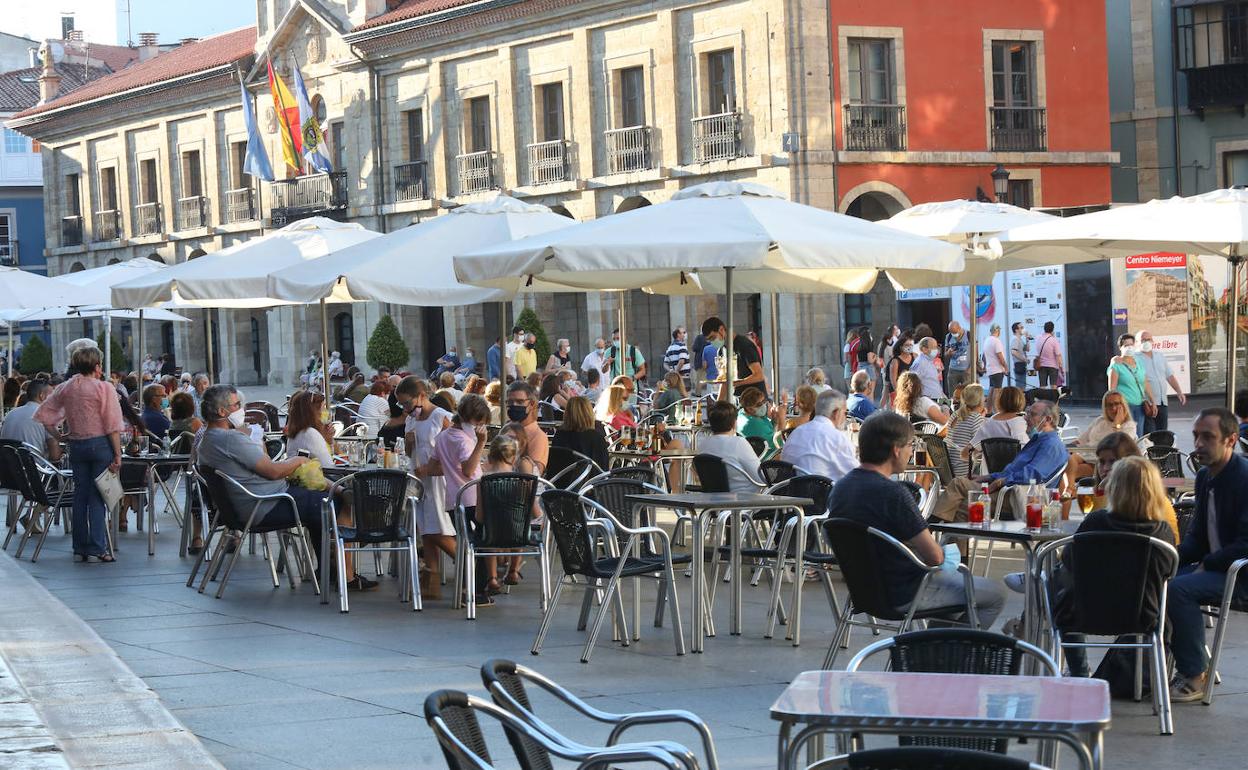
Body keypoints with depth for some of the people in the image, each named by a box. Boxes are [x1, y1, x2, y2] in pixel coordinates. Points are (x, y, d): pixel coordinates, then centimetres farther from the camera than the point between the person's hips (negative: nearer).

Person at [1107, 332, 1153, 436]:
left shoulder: (1139, 364, 15)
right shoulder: (1117, 365, -4)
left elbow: (1146, 385, 20)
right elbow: (1112, 389, -7)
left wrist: (1152, 402, 17)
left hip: (1139, 405, 6)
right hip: (1125, 405, -6)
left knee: (1139, 436, 5)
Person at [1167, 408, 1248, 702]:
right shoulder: (1205, 476, 12)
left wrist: (1206, 565, -17)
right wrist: (1173, 557, 0)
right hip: (1212, 565, 9)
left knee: (1179, 589, -28)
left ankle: (1193, 677, -18)